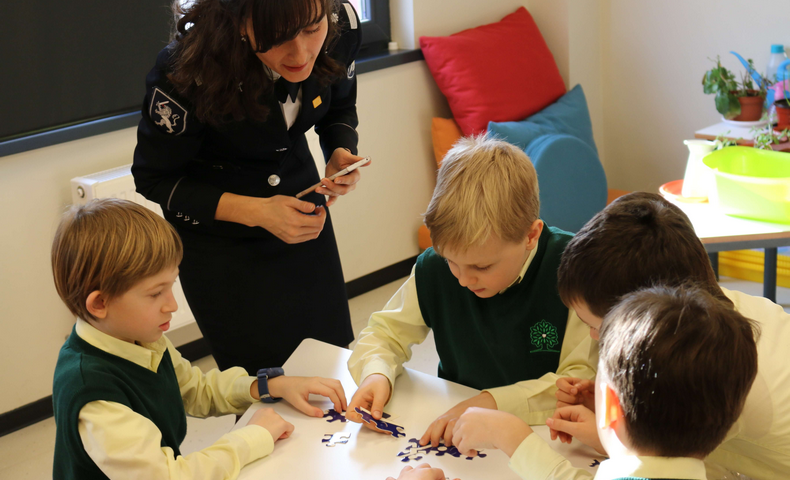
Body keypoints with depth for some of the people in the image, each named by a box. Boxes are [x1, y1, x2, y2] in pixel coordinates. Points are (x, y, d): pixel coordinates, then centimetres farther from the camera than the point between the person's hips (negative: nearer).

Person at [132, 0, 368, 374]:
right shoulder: (186, 71, -30)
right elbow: (154, 181, -15)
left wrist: (341, 155, -18)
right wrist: (255, 212, -25)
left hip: (302, 211, 4)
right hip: (219, 241, -4)